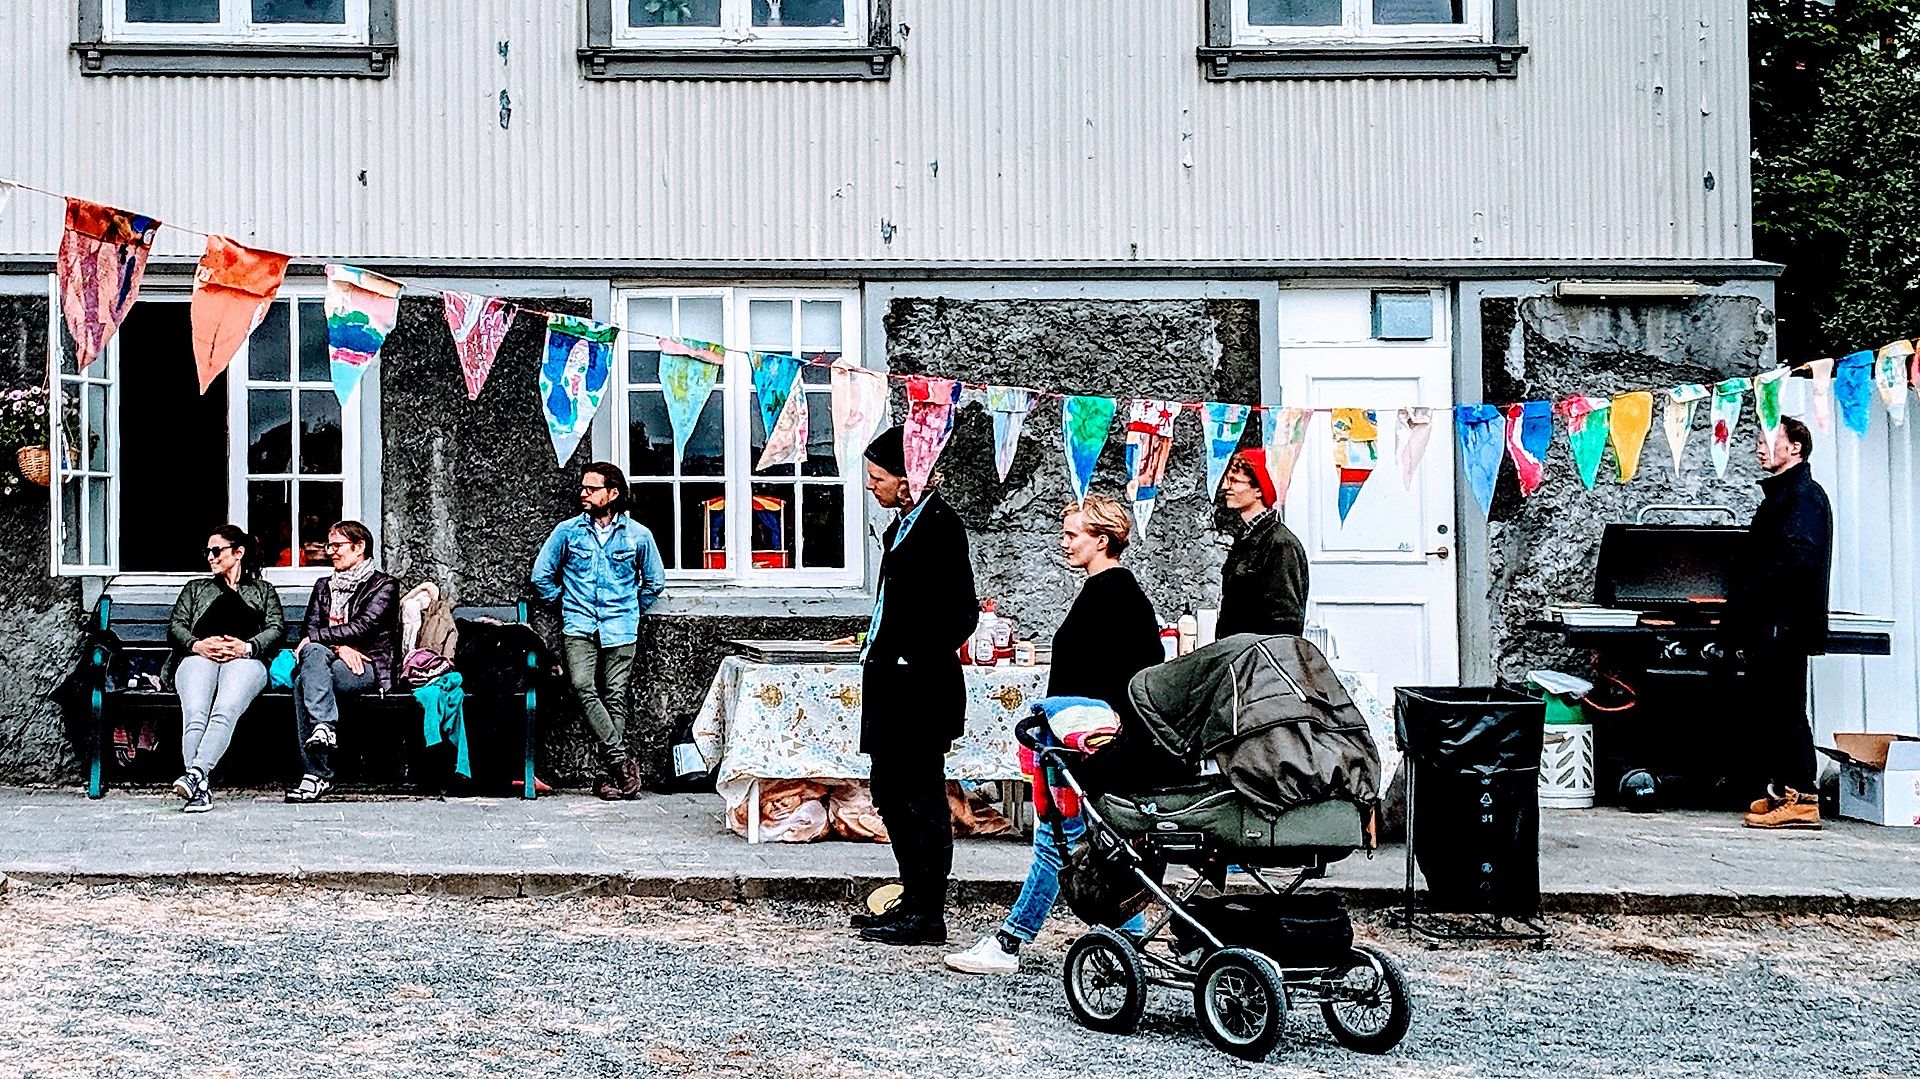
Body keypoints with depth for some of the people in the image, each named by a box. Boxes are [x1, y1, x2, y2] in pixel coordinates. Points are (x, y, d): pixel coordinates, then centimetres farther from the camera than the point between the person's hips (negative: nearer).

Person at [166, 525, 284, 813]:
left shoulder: (264, 591, 31)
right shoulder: (195, 588, 36)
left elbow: (277, 629, 13)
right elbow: (175, 627, 20)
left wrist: (247, 647, -8)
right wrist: (197, 645, -4)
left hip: (245, 659, -1)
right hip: (199, 657, 2)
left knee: (224, 711, -36)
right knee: (195, 715, -32)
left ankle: (195, 773, -53)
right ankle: (201, 788, -44)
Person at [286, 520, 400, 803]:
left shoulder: (384, 585, 8)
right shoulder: (323, 586, 26)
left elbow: (365, 626, -8)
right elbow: (311, 628, 12)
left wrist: (316, 638, -12)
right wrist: (339, 646, -8)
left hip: (369, 667, -4)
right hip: (330, 660, 4)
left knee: (304, 680, -33)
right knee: (314, 652, -34)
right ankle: (325, 726, -44)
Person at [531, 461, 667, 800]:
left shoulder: (638, 535, 4)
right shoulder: (567, 531, 4)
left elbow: (654, 582, 18)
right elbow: (542, 575, 15)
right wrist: (565, 605, 14)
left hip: (619, 629, 0)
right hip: (579, 626, 0)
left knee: (615, 696, -5)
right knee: (583, 688, -19)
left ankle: (608, 774, 2)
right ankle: (623, 762, -15)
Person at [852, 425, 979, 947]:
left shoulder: (940, 525, -15)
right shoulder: (904, 524, 14)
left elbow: (962, 612, -18)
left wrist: (917, 659, -16)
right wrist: (879, 652, 14)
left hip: (919, 689, -10)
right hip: (892, 688, 10)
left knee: (924, 801, -1)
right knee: (891, 795, 16)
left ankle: (927, 915, 8)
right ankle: (913, 901, 26)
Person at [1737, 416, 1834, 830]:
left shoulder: (1803, 494, -10)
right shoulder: (1780, 494, 22)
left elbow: (1798, 557, -23)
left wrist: (1748, 598, -18)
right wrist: (1742, 603, 12)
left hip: (1783, 623, -10)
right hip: (1768, 625, 10)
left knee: (1784, 710, -9)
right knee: (1765, 709, 12)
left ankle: (1801, 798, -6)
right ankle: (1780, 792, 17)